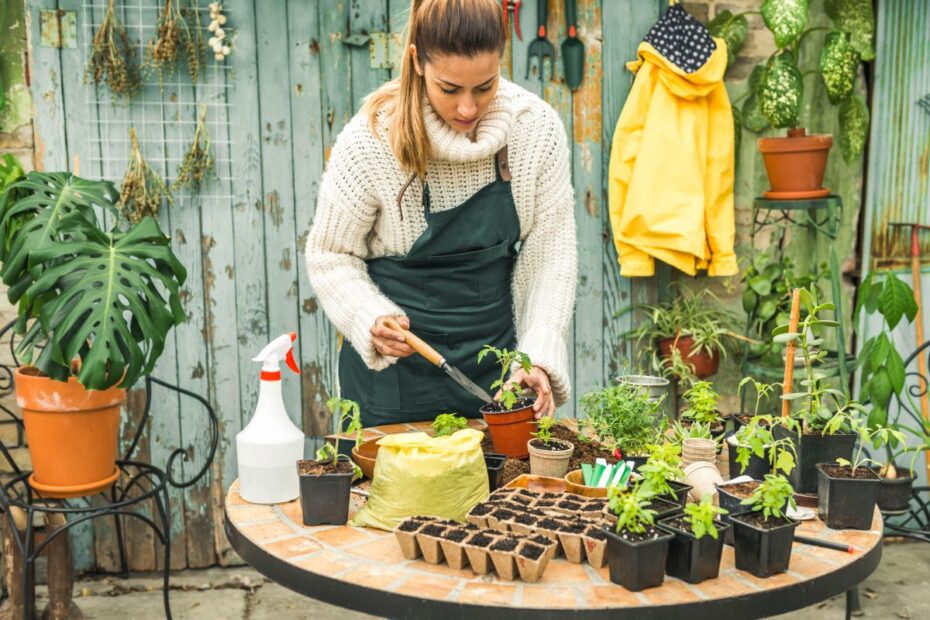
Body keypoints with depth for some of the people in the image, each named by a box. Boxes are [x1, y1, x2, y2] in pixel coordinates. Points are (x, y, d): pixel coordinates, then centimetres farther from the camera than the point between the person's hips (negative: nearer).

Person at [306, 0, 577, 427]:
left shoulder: (537, 128, -11)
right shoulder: (371, 140, -17)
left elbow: (550, 256, -7)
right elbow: (330, 256, -8)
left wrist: (539, 358, -16)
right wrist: (373, 321, -25)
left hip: (497, 362, 3)